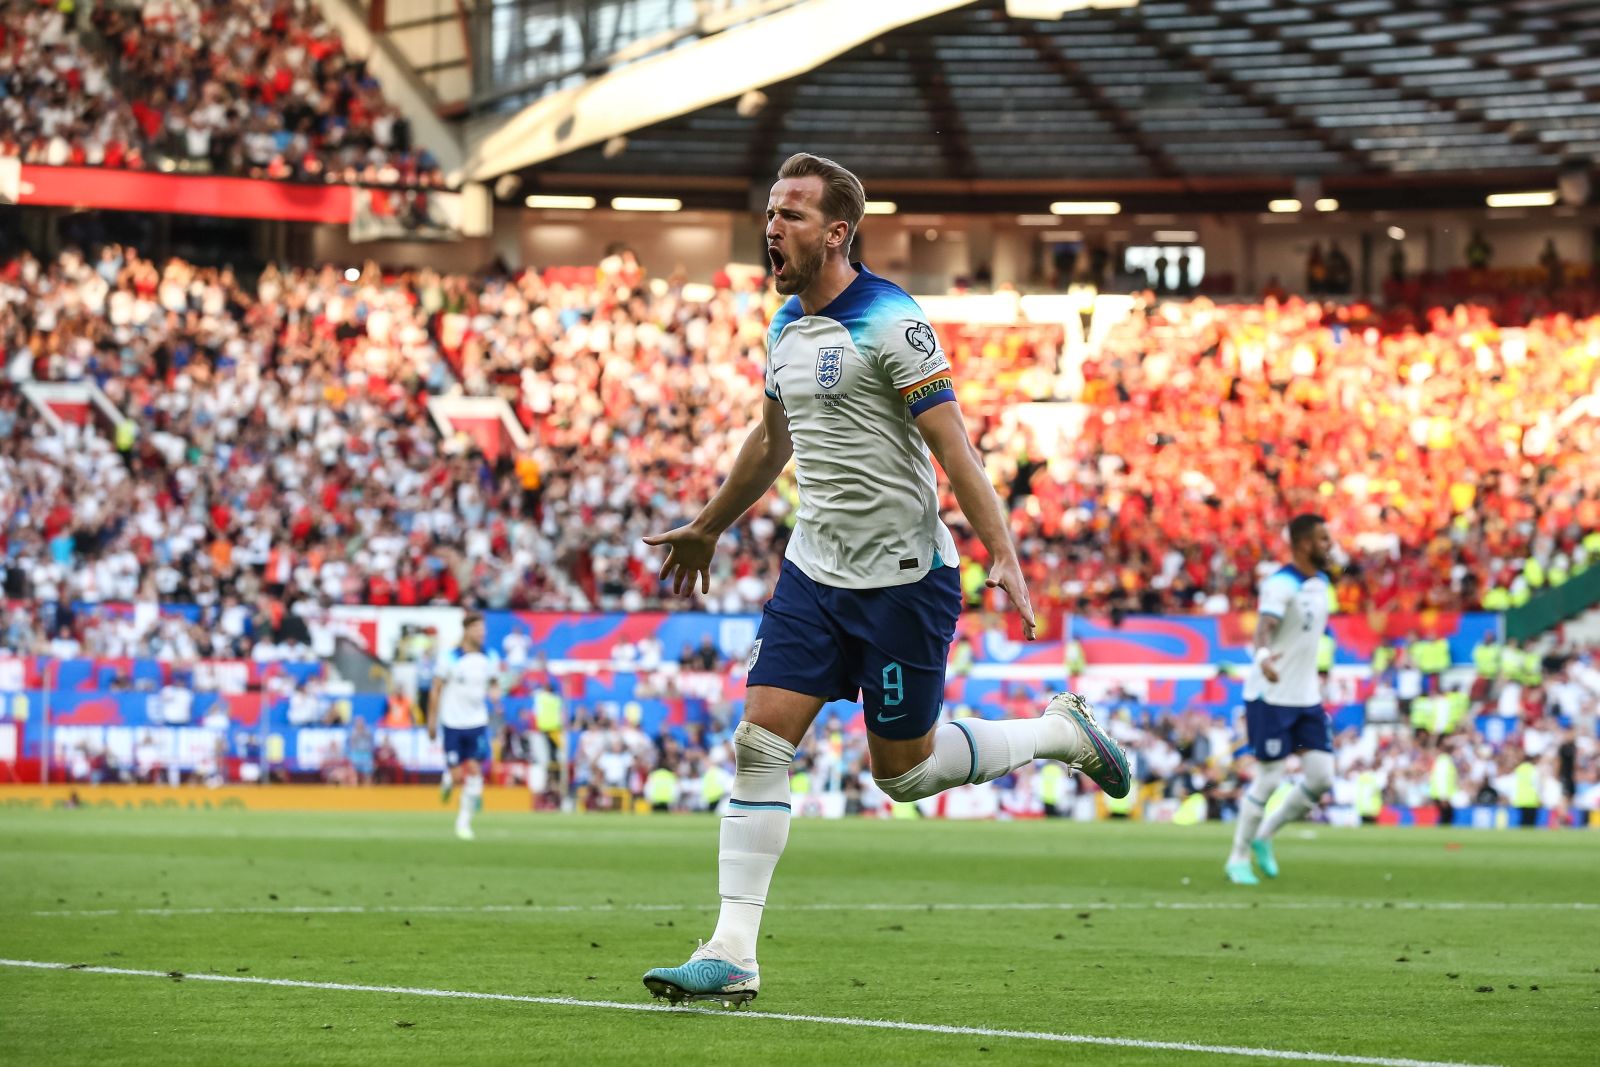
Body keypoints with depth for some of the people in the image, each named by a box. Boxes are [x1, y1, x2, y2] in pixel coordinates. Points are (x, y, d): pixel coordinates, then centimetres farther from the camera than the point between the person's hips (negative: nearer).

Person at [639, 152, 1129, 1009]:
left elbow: (952, 444, -18)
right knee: (759, 744, -6)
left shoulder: (890, 322, -15)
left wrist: (1003, 554, -26)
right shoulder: (785, 327, 9)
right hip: (815, 570, 7)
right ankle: (732, 954, -7)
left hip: (903, 576, -7)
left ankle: (1060, 732, 26)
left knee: (903, 770, 2)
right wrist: (706, 529, 34)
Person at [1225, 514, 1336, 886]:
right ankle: (1238, 858, 12)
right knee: (1268, 779, -4)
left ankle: (1264, 836, 18)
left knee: (1321, 777, -1)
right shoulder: (1280, 585, -17)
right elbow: (1265, 625, -35)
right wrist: (1264, 656, -55)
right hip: (1271, 698, -8)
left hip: (1307, 698, 8)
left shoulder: (1321, 582, 9)